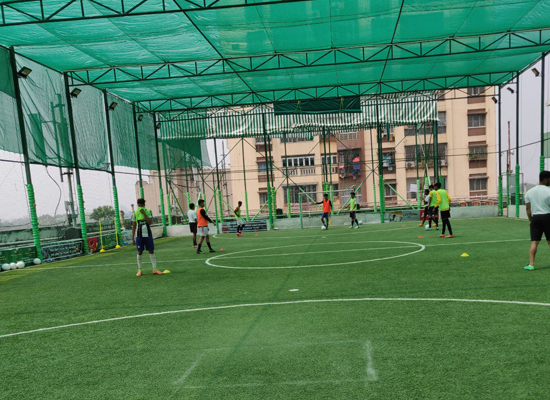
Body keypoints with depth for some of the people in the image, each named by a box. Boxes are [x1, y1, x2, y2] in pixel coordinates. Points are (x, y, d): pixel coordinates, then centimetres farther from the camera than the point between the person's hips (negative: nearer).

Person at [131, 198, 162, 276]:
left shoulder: (148, 211, 1)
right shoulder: (135, 213, 2)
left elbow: (150, 222, -12)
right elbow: (133, 226, 4)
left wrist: (144, 213, -17)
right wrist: (132, 238, 1)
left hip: (148, 235, 0)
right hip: (139, 235, 0)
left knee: (151, 251, 0)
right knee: (139, 252, 3)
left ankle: (154, 269, 3)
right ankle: (139, 270, 12)